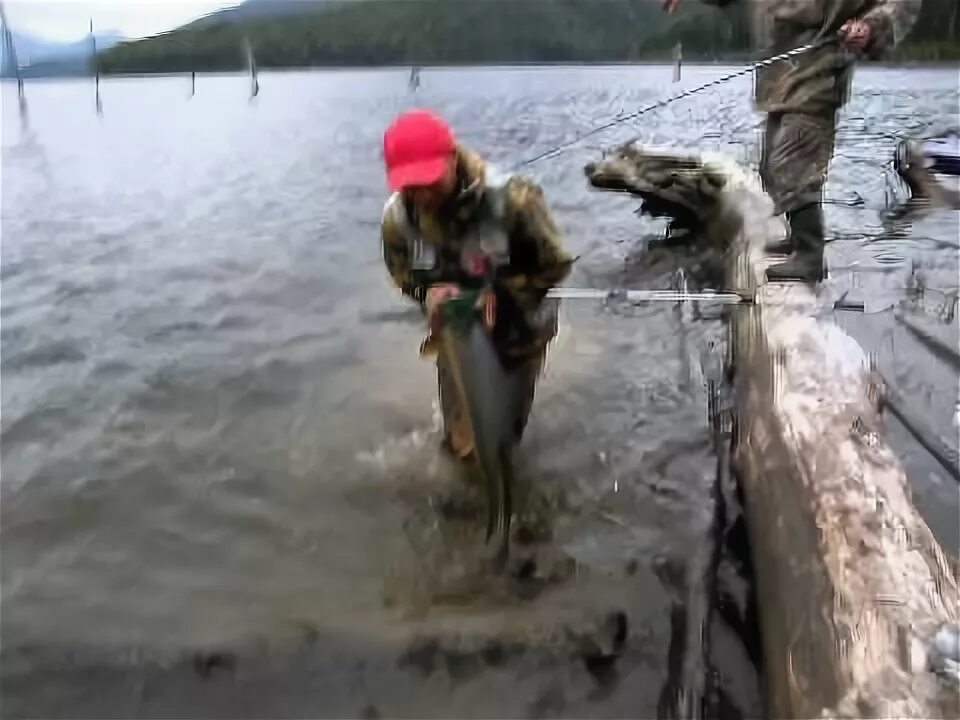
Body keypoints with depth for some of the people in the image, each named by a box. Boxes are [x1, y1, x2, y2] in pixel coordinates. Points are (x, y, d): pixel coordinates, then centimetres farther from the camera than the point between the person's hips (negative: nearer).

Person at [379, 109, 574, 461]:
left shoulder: (511, 198, -34)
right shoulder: (397, 215, -22)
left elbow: (556, 264, -20)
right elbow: (402, 274, -3)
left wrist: (501, 295, -33)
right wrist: (428, 292, -26)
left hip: (518, 335, -2)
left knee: (507, 429, 23)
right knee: (463, 441, 21)